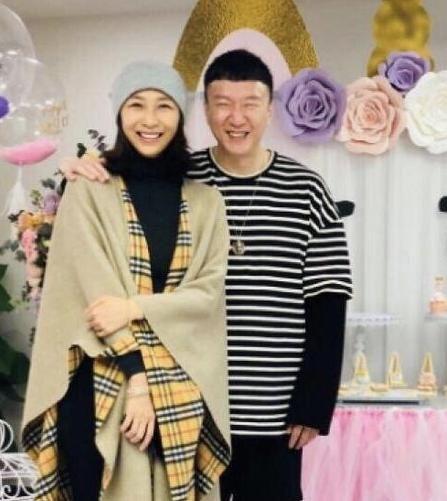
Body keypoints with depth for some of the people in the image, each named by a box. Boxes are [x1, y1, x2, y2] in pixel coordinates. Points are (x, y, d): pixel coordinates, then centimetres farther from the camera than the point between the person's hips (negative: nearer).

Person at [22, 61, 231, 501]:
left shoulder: (205, 201, 9)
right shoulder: (89, 191, 1)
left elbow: (211, 291, 1)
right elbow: (96, 292, -7)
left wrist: (137, 307, -14)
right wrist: (136, 379, -13)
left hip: (182, 392, 2)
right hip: (101, 387, -2)